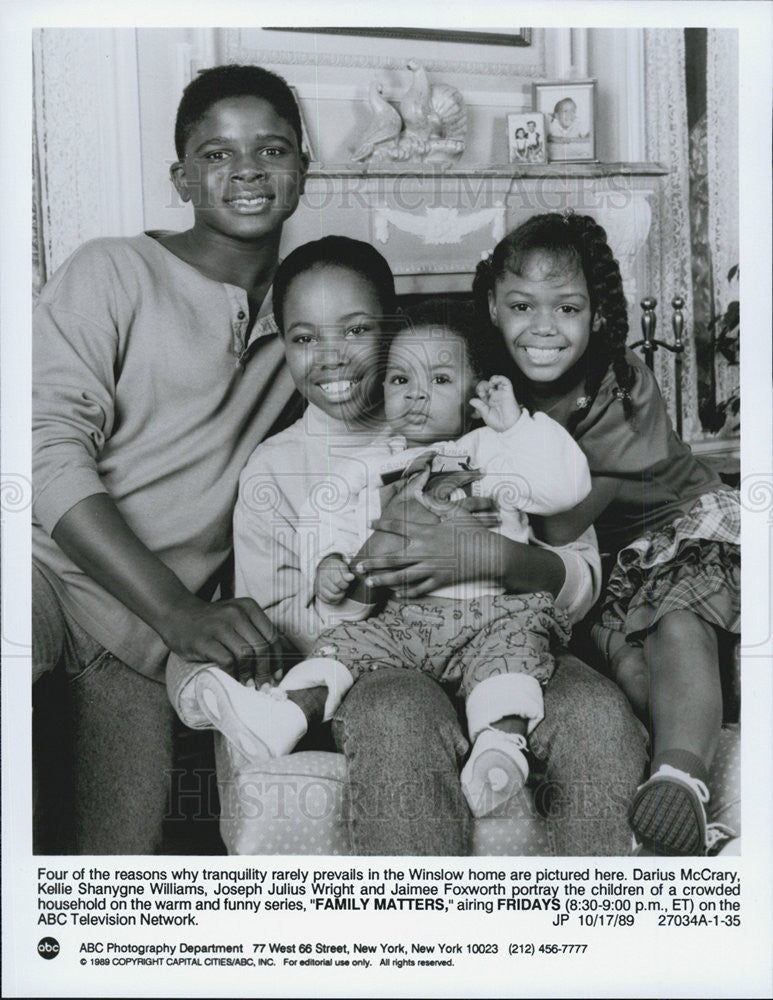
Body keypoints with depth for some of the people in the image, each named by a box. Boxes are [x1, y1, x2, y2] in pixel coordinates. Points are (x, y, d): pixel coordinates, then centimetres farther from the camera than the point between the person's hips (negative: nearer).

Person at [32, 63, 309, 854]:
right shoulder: (112, 274, 3)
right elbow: (52, 450, -9)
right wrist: (177, 610, -21)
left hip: (149, 617, 5)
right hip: (50, 558, -4)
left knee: (124, 855, -7)